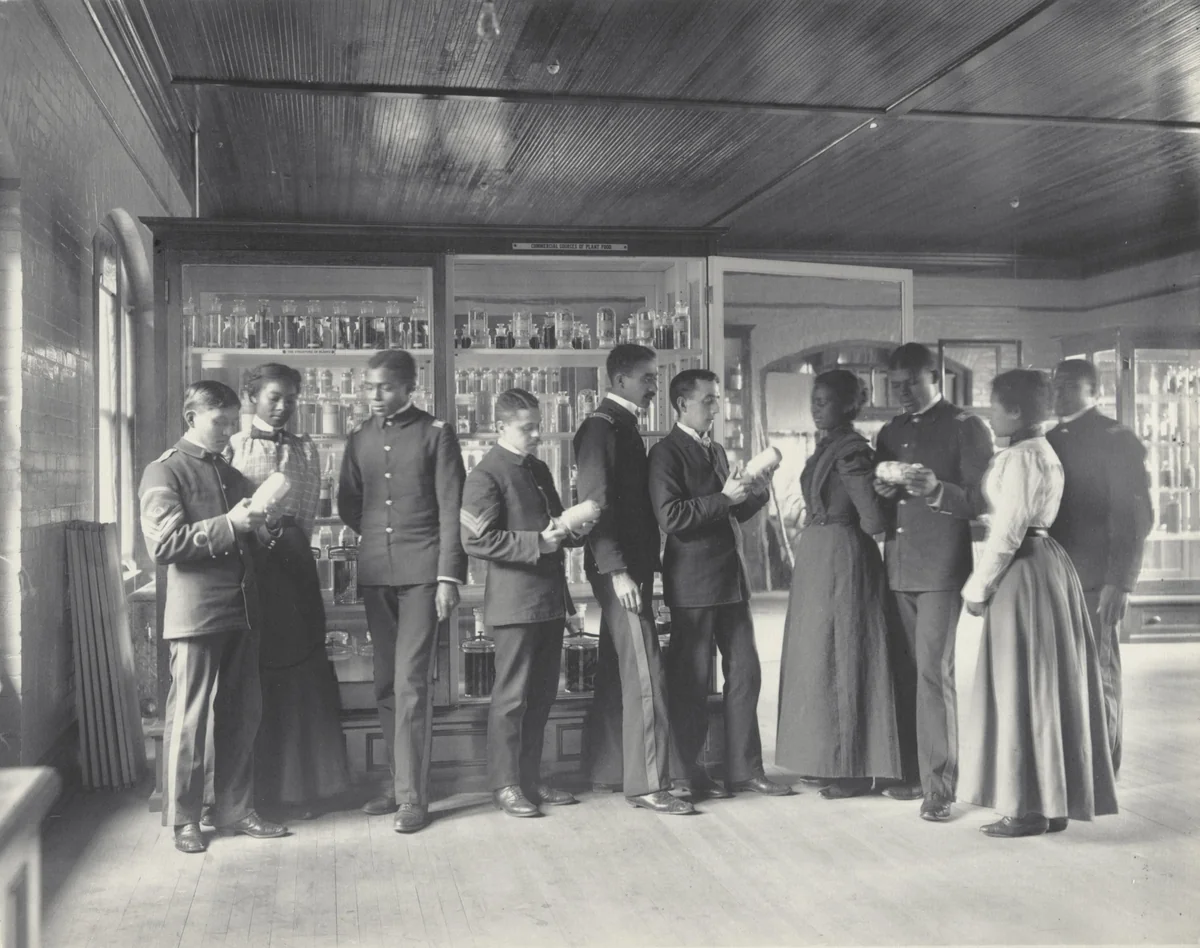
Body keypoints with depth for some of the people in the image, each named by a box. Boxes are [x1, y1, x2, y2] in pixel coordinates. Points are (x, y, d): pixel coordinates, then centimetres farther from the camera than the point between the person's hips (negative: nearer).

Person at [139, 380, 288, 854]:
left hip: (241, 609, 7)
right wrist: (229, 525, -18)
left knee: (242, 714, 10)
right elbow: (163, 544, -13)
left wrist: (259, 528, 5)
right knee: (188, 717, 0)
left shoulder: (231, 474, 19)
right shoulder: (164, 472, -2)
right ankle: (183, 818, 11)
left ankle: (235, 809, 20)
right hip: (196, 613, -7)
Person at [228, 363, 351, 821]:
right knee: (252, 673, 1)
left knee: (300, 671, 2)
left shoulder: (306, 450, 11)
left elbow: (308, 513, 12)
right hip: (246, 560, -2)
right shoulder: (233, 447, 3)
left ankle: (300, 784, 10)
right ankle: (255, 784, 9)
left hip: (292, 561, 2)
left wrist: (290, 542, 4)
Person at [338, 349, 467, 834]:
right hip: (375, 572, 5)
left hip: (421, 571, -5)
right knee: (386, 684, 8)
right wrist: (379, 537, 8)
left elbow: (451, 509, -5)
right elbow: (347, 504, 19)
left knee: (411, 684, -7)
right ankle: (399, 782, 19)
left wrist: (449, 576, -10)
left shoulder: (435, 434, -1)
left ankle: (413, 796, 0)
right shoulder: (360, 438, 13)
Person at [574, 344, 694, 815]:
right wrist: (617, 570, -22)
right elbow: (595, 503, -18)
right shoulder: (601, 427, -12)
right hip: (618, 568, -10)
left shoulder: (622, 426, 17)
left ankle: (606, 771, 23)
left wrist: (640, 566, 13)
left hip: (630, 565, 10)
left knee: (616, 671, 14)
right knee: (644, 674, -9)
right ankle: (647, 782, -4)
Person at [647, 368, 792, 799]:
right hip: (693, 583, -8)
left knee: (745, 672, 9)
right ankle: (686, 774, 12)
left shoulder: (717, 451, 17)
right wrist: (724, 497, -18)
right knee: (691, 680, 1)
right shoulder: (666, 453, -8)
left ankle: (745, 768, 17)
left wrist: (755, 493, 3)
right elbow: (671, 517, -18)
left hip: (731, 576, 8)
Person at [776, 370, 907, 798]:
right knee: (821, 660, 13)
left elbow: (874, 520, -18)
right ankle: (832, 761, 23)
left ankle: (854, 770, 8)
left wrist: (848, 526, 0)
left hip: (841, 561, -10)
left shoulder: (851, 451, -15)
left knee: (841, 660, -2)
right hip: (816, 560, 10)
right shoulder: (827, 446, 13)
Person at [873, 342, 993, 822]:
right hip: (897, 567, 6)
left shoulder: (966, 427, 0)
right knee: (905, 673, 6)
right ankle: (912, 772, 16)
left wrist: (936, 490, -21)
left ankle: (938, 786, -2)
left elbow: (981, 502, -5)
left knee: (934, 673, -8)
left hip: (942, 569, -6)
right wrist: (883, 493, -1)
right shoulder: (890, 433, 19)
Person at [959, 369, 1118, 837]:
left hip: (1023, 571, -10)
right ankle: (1055, 801, 20)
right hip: (1049, 564, 10)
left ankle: (1029, 808, 5)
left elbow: (1007, 532, -19)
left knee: (1022, 686, -2)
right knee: (1049, 686, 12)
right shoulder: (1046, 453, 15)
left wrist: (978, 588, -11)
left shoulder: (1019, 458, -16)